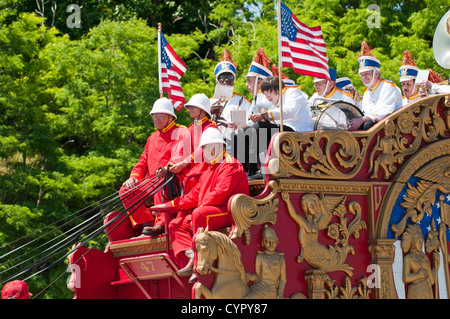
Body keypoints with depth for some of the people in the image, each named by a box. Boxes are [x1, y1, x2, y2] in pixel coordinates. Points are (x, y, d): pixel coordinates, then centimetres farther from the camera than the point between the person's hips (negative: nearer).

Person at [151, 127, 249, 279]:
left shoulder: (230, 165, -3)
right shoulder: (208, 170, 27)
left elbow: (221, 193, -18)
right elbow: (194, 195, 27)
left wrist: (201, 207, -18)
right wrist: (169, 205, 21)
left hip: (229, 212, -10)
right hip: (209, 211, 10)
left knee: (199, 214, -37)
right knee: (175, 225, 5)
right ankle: (191, 256, -22)